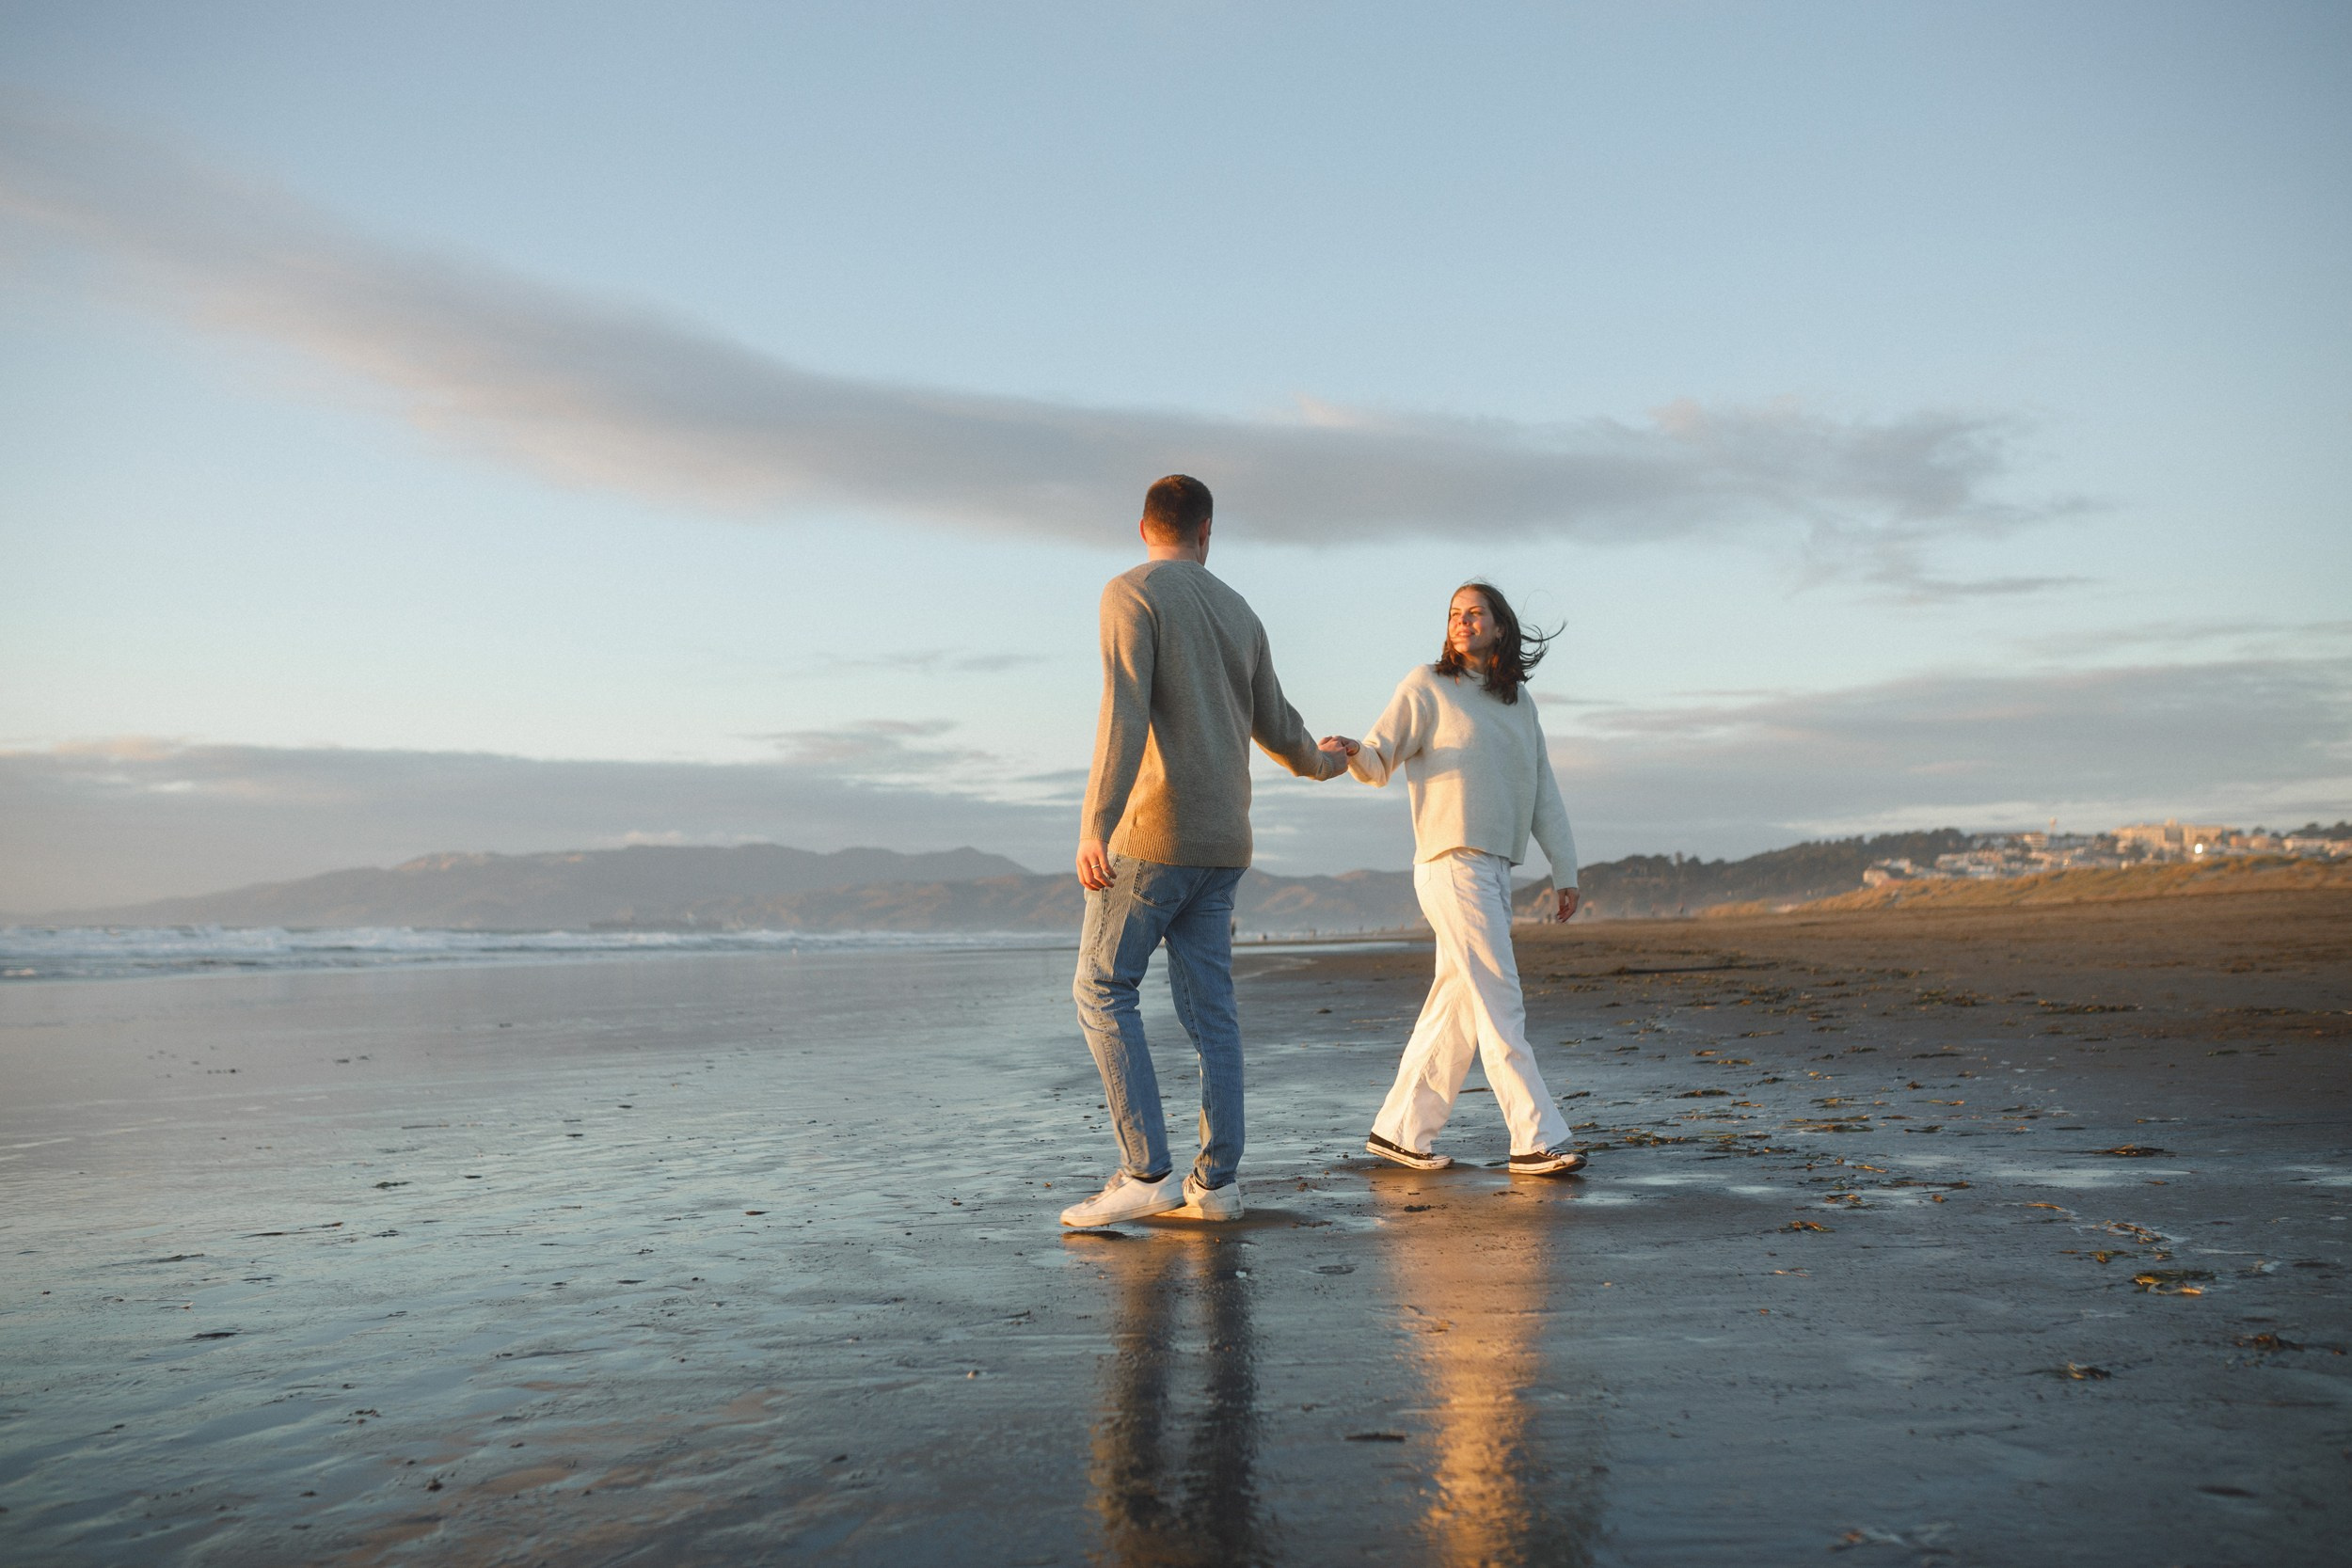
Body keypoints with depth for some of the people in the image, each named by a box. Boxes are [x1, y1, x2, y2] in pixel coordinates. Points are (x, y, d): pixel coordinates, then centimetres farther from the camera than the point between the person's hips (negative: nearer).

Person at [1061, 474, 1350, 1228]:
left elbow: (1124, 712, -18)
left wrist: (1094, 826, -24)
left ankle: (1145, 1171, -6)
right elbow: (1274, 722, 25)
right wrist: (1318, 764, 47)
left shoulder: (1130, 593, -5)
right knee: (1208, 1007, 7)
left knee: (1102, 990, 0)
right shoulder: (1238, 612, 16)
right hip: (1223, 838, 7)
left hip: (1156, 830, -7)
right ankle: (1216, 1179, 7)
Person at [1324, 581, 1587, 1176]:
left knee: (1455, 1007, 8)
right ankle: (1536, 1140, -7)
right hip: (1452, 864, -7)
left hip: (1495, 871, 7)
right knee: (1499, 1006, -9)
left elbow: (1544, 792, 18)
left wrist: (1565, 870, 16)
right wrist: (1351, 750, -26)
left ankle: (1399, 1129, 15)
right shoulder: (1427, 686, 1)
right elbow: (1380, 761, -2)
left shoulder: (1519, 702, 17)